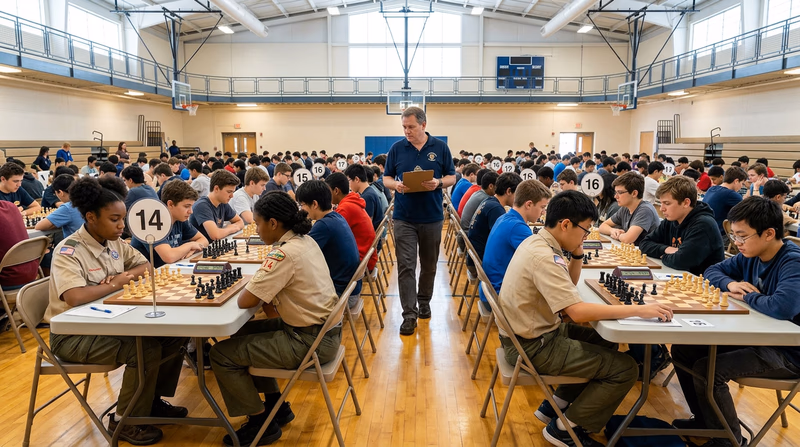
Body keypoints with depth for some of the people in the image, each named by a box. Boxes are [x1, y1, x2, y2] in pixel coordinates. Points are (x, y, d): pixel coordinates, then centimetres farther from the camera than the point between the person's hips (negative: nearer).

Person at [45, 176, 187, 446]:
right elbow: (75, 297, -38)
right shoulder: (68, 251, -22)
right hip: (73, 335, -8)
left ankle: (153, 399, 14)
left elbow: (145, 265, 13)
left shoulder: (114, 243, 1)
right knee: (146, 349, -26)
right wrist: (115, 285, -22)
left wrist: (124, 275, -9)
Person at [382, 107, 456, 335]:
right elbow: (386, 178, 6)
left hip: (432, 217, 1)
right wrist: (396, 184, -16)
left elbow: (452, 177, 4)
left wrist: (438, 183, -17)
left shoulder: (440, 147, 1)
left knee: (429, 265, 14)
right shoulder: (396, 148, 2)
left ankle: (424, 302, 34)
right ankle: (409, 315, -2)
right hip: (404, 218, -1)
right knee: (406, 266, -5)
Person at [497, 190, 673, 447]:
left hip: (528, 332, 10)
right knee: (625, 368, -4)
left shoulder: (536, 242, 5)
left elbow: (568, 286, 17)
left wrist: (577, 254, 0)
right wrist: (639, 310, -26)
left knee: (605, 342, 22)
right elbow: (578, 312, -31)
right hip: (533, 346, -10)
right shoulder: (544, 257, -26)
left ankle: (555, 405, 24)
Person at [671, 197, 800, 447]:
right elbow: (712, 271, 13)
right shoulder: (751, 256, 1)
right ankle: (705, 420, 20)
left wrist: (746, 296, -21)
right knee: (683, 349, 3)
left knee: (706, 369, -25)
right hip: (754, 337, 9)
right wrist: (730, 283, -11)